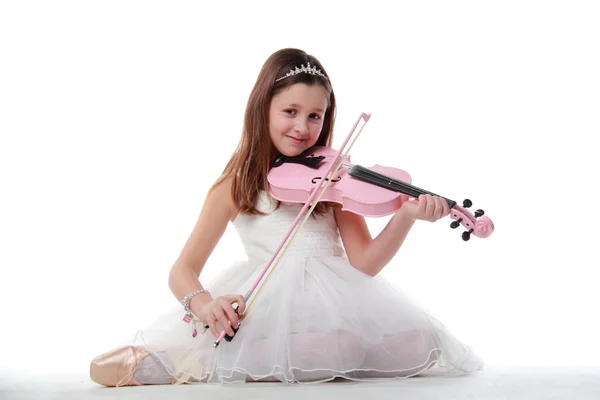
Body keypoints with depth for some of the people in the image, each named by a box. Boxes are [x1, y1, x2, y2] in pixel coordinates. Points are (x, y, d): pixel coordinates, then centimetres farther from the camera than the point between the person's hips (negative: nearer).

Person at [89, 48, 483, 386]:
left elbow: (364, 263, -4)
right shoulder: (236, 184, 2)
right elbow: (183, 270, 0)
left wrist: (406, 217, -22)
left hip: (333, 296, 5)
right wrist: (202, 303, -24)